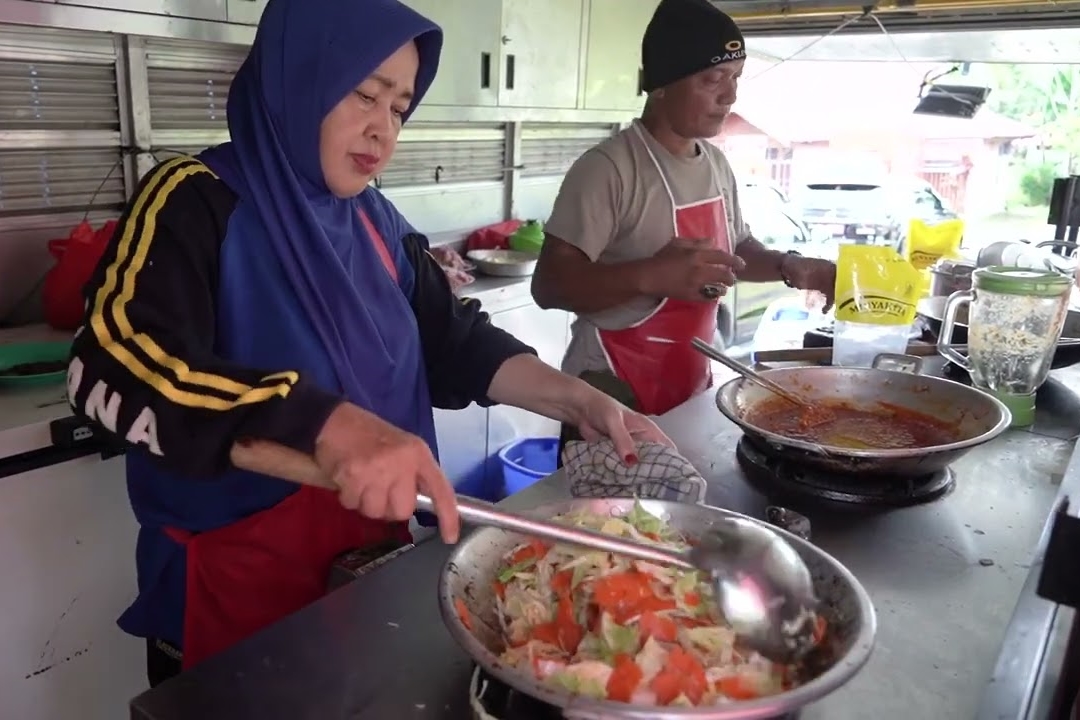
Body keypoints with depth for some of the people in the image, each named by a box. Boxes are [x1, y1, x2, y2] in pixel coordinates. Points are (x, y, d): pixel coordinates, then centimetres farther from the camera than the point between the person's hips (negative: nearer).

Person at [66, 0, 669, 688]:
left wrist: (580, 402, -7)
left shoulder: (375, 221, 3)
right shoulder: (196, 202, -15)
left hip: (371, 554, 6)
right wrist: (326, 424, -42)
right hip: (236, 574, -5)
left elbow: (456, 342, 7)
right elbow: (110, 364, -30)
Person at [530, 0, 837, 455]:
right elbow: (550, 284, -22)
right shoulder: (609, 168, -19)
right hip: (615, 396, -7)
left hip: (692, 388, 8)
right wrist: (651, 276, -36)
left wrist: (793, 268, 2)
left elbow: (735, 249, 21)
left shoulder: (716, 164, 7)